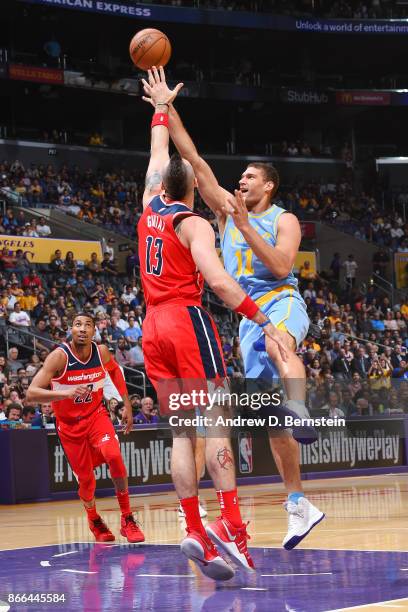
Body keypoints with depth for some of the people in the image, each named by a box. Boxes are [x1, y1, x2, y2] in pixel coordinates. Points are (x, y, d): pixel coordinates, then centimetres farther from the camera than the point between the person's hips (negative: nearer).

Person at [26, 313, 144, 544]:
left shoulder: (102, 352, -10)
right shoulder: (59, 356, -22)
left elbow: (115, 371, 15)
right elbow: (31, 393, -30)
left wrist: (127, 405, 12)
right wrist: (66, 393, -44)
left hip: (96, 414, 2)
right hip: (70, 423, -1)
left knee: (114, 455, -26)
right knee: (86, 478, 5)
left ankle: (127, 519, -14)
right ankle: (94, 520, 37)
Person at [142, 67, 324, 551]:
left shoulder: (284, 220, 1)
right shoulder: (226, 209, 14)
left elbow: (281, 267, -16)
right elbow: (195, 162, 10)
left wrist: (245, 226, -19)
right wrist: (167, 110, 5)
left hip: (282, 302, -5)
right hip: (249, 316, 5)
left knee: (277, 341, -44)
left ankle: (302, 412, -64)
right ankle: (299, 506, 3)